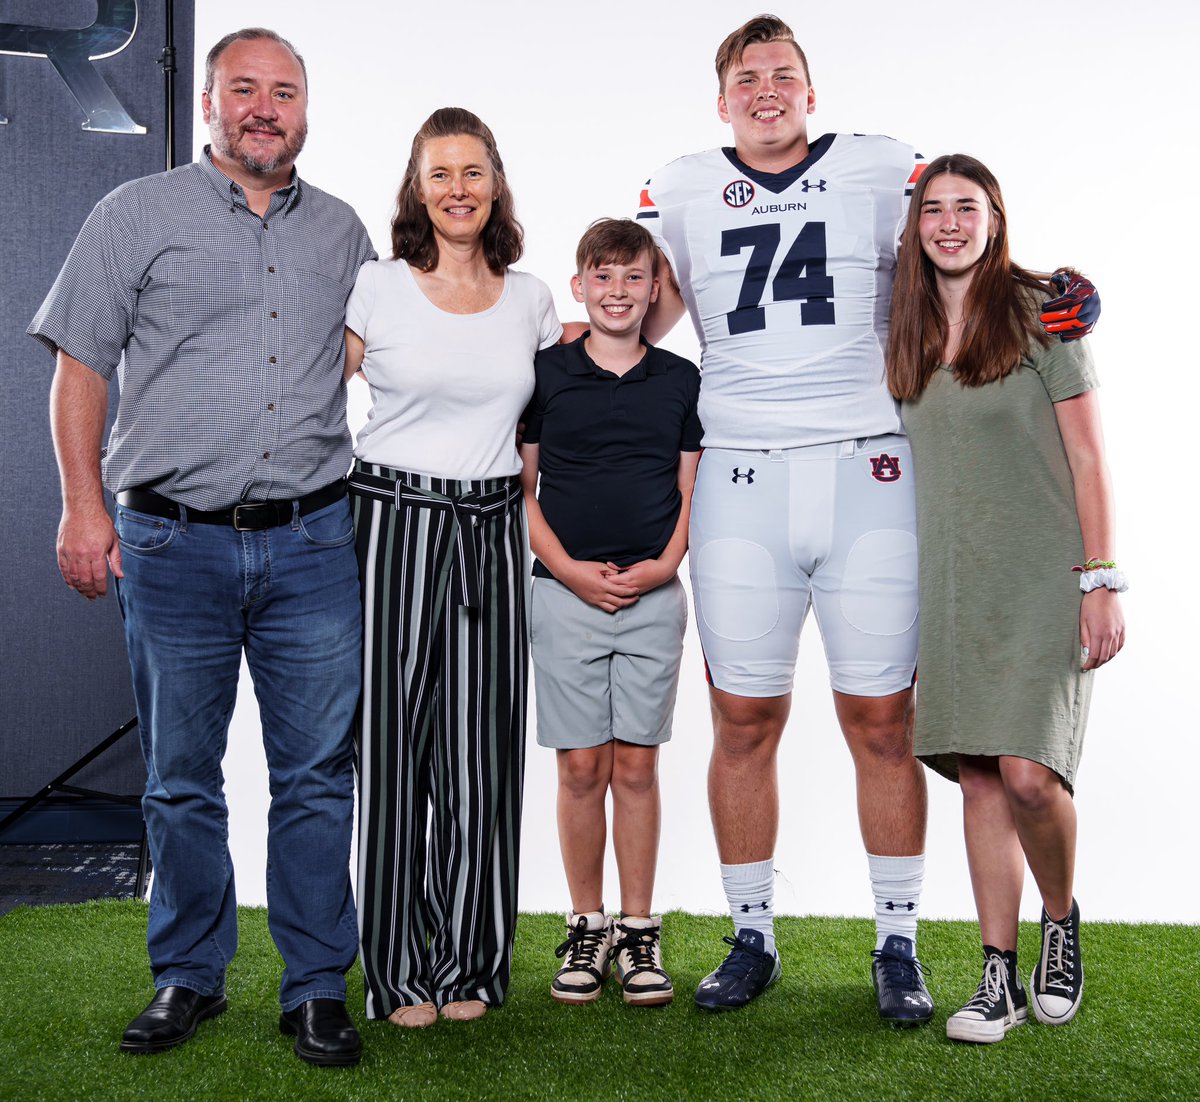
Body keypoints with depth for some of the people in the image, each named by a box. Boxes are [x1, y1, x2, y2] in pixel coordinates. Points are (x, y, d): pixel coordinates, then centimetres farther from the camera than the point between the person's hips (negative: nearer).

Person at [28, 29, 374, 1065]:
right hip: (174, 544, -1)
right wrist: (84, 505, -5)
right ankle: (188, 977, 23)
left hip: (313, 543, 2)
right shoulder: (137, 216, 5)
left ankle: (318, 988, 14)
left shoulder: (341, 231, 13)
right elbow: (80, 367, 2)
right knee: (181, 777, 8)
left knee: (318, 776, 3)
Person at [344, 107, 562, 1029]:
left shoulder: (529, 299, 11)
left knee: (480, 744, 4)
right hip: (392, 522, -3)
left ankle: (466, 962, 18)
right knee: (394, 739, 0)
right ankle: (397, 970, 13)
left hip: (492, 530, 3)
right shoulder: (378, 288, 2)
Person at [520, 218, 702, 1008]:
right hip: (565, 593, -1)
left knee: (636, 765, 5)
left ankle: (640, 929, 15)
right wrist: (569, 568, -8)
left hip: (653, 596, 1)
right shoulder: (543, 374, 3)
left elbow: (692, 491, 9)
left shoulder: (681, 380, 7)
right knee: (581, 766, 3)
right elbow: (519, 487, 4)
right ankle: (588, 927, 16)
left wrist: (664, 563, -8)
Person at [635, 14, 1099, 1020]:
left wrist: (1057, 296, -2)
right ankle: (752, 939, 19)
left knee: (882, 719, 1)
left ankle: (898, 944, 15)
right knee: (744, 720, 4)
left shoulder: (883, 171, 9)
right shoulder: (681, 190, 12)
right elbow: (643, 316, 17)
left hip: (869, 473, -1)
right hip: (742, 483, 1)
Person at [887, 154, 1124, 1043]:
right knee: (979, 777, 4)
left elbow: (1087, 457, -4)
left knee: (1028, 772, -15)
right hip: (951, 585, 5)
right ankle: (1000, 977, 12)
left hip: (1040, 576, -4)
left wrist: (1101, 579, -10)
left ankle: (1062, 918, 14)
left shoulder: (1042, 312, -2)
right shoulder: (910, 335, 11)